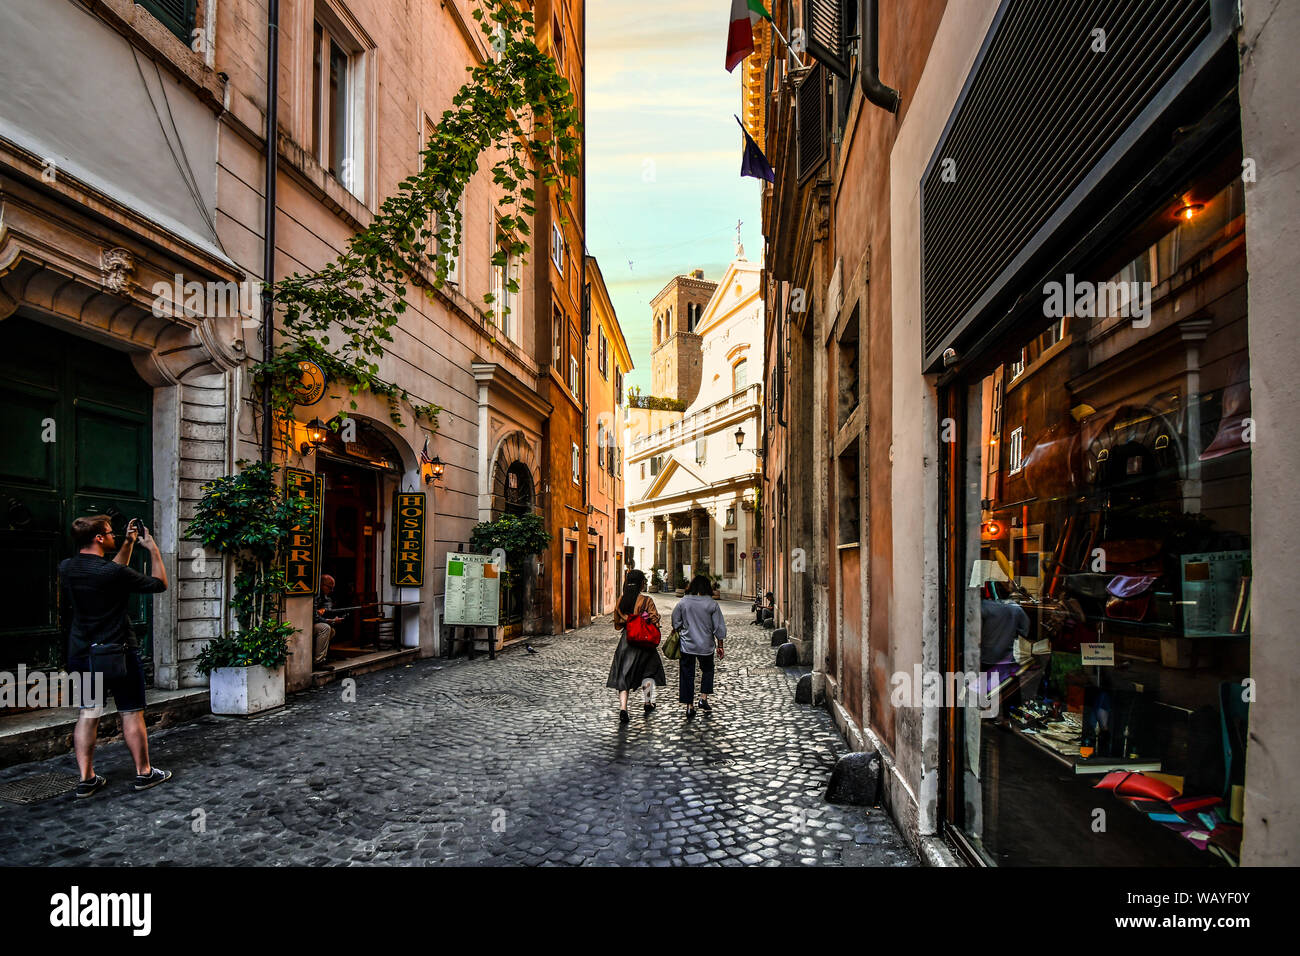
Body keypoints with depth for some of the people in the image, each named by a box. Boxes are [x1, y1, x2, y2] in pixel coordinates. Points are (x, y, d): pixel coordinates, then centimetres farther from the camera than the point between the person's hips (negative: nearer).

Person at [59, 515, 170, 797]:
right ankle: (144, 773, 16)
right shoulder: (113, 573, -21)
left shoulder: (66, 568, 1)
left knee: (88, 714, 12)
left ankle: (86, 779, 14)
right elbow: (159, 584, -9)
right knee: (132, 713, 5)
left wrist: (128, 544, 16)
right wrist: (153, 549, -4)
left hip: (81, 655, 6)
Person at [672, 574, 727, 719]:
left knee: (687, 674, 9)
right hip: (706, 645, -1)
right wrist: (720, 645, 6)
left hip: (687, 645, 1)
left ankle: (689, 706, 11)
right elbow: (719, 628, -5)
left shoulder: (683, 602, -6)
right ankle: (703, 698, 15)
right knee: (707, 670, 22)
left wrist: (679, 632, 24)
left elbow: (676, 623, 4)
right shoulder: (712, 604, -10)